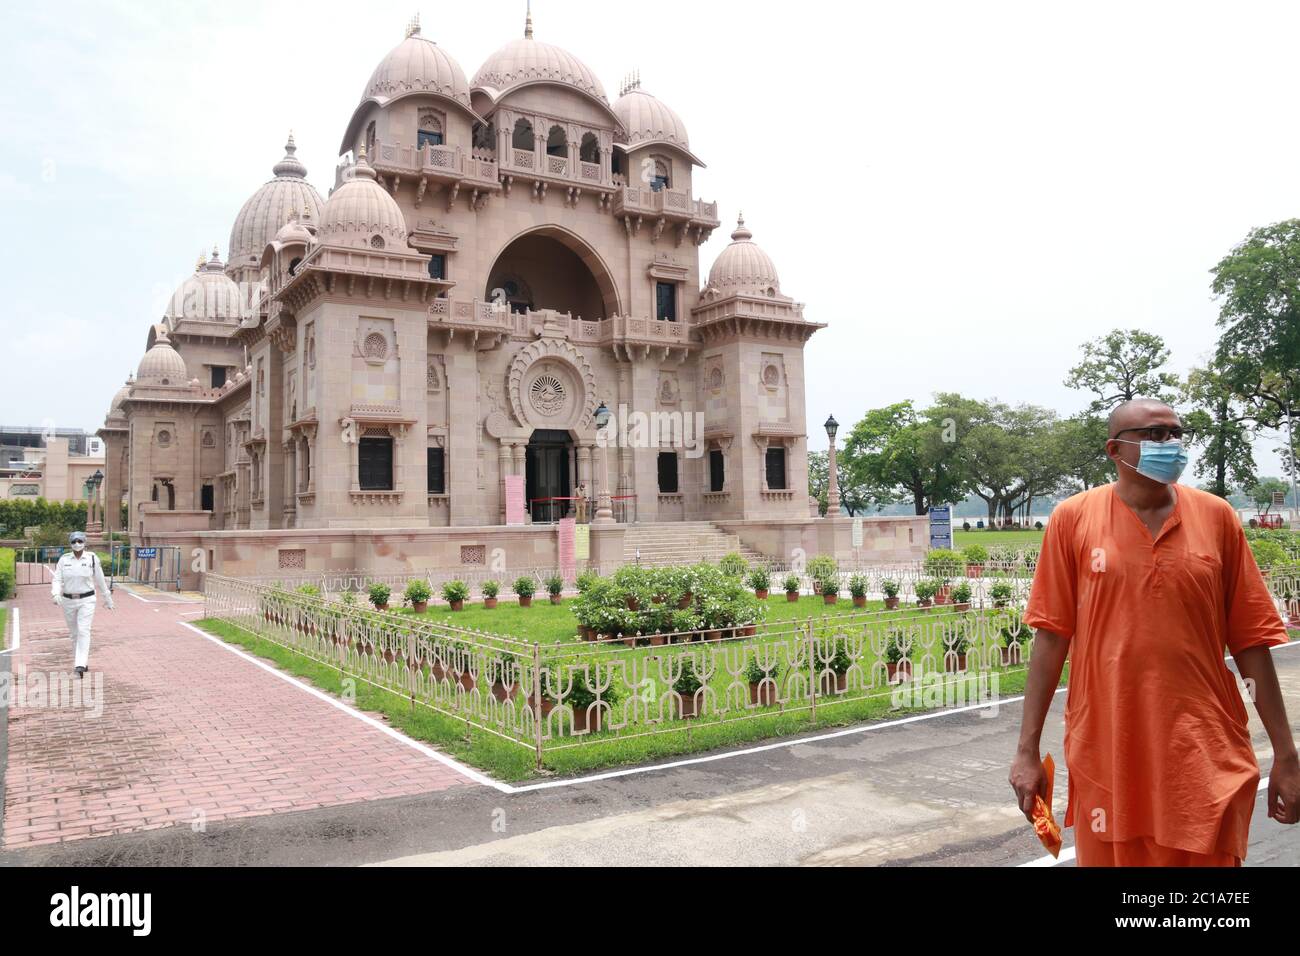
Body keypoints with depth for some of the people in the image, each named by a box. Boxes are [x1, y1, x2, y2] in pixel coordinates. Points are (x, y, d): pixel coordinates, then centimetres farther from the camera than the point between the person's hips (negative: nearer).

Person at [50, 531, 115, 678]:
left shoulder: (92, 558, -3)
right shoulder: (64, 559, 2)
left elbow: (100, 580, 5)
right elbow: (57, 579, -2)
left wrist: (107, 598, 12)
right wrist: (56, 594, -21)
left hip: (86, 600, -3)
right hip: (68, 601, 3)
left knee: (84, 631, -14)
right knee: (74, 633, 11)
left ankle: (80, 665, -20)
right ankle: (81, 661, 27)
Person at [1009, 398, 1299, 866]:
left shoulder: (1217, 517, 2)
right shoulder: (1073, 518, -3)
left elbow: (1251, 640, 4)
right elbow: (1051, 637, -2)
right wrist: (1028, 749, -3)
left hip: (1205, 757, 1)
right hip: (1105, 755, 0)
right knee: (1109, 855, 13)